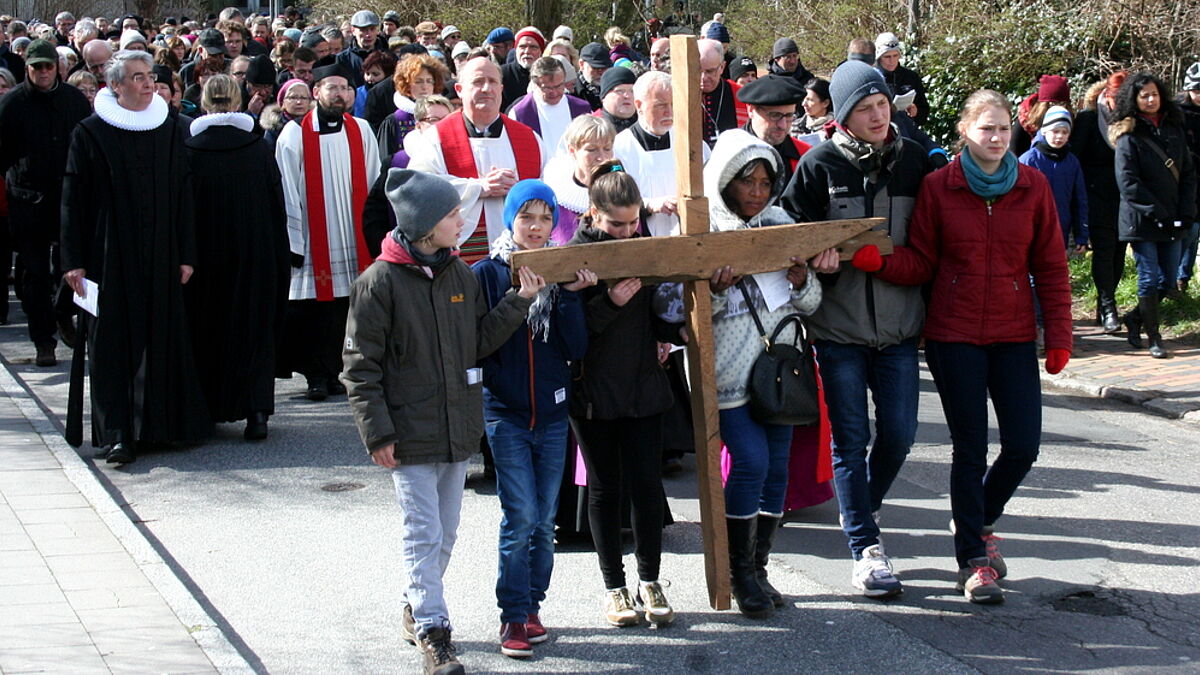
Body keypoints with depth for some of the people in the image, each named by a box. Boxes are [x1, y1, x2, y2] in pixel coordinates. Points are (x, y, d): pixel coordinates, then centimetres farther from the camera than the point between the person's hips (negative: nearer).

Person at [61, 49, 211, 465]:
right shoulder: (90, 134, -1)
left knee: (161, 338, 4)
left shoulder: (170, 130, 7)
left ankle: (156, 424, 14)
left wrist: (186, 255, 2)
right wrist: (74, 260, -7)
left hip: (160, 258, 3)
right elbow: (73, 199, -2)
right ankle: (116, 434, -6)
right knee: (111, 343, -5)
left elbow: (184, 195, 8)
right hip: (109, 256, -3)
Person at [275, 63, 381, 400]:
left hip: (354, 244, 3)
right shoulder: (295, 135, -1)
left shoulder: (361, 131, 8)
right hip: (313, 244, -2)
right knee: (314, 312, -2)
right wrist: (293, 242, -7)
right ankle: (318, 377, 7)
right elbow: (287, 193, -3)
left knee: (343, 309, 2)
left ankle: (333, 374, 11)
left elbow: (374, 186, 9)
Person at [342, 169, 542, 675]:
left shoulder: (459, 274, 7)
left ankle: (417, 608, 32)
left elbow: (480, 342, 9)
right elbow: (359, 366, -10)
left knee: (445, 532, 15)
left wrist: (519, 302, -3)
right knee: (422, 533, -5)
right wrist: (377, 432, -13)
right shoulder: (380, 282, -12)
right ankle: (432, 632, -1)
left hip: (459, 429, 6)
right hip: (411, 434, -6)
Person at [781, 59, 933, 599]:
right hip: (839, 326, -3)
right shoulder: (820, 164, -4)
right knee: (851, 439, 0)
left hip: (899, 325, 3)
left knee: (899, 434, 5)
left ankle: (861, 509, 33)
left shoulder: (913, 160, 4)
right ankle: (866, 550, 7)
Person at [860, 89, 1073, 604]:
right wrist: (878, 261, -21)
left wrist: (1059, 336, 2)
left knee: (1023, 445, 0)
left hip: (1013, 337, 2)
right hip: (954, 338, -2)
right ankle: (974, 561, 13)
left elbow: (1051, 267, 5)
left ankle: (980, 519, 30)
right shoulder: (938, 187, -2)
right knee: (970, 448, 1)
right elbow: (921, 263, -1)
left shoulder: (1032, 186, 2)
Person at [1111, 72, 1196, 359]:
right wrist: (1157, 213, -16)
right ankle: (1154, 338, 7)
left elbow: (1189, 173, 11)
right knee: (1149, 279, -3)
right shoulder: (1129, 136, -5)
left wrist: (1186, 213, -1)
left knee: (1168, 281, 8)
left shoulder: (1174, 129, 11)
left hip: (1172, 221, 5)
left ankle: (1135, 318, 30)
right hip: (1141, 222, -5)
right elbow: (1128, 183, -12)